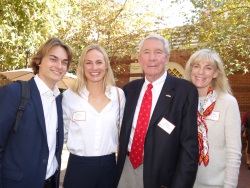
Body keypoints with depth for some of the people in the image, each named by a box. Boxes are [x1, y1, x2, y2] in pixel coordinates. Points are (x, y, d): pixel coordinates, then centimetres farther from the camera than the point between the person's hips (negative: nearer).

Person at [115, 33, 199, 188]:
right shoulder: (130, 89, 4)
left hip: (160, 175, -4)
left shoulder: (185, 90, -11)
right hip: (126, 169, 4)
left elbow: (189, 145, -12)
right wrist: (120, 164, 7)